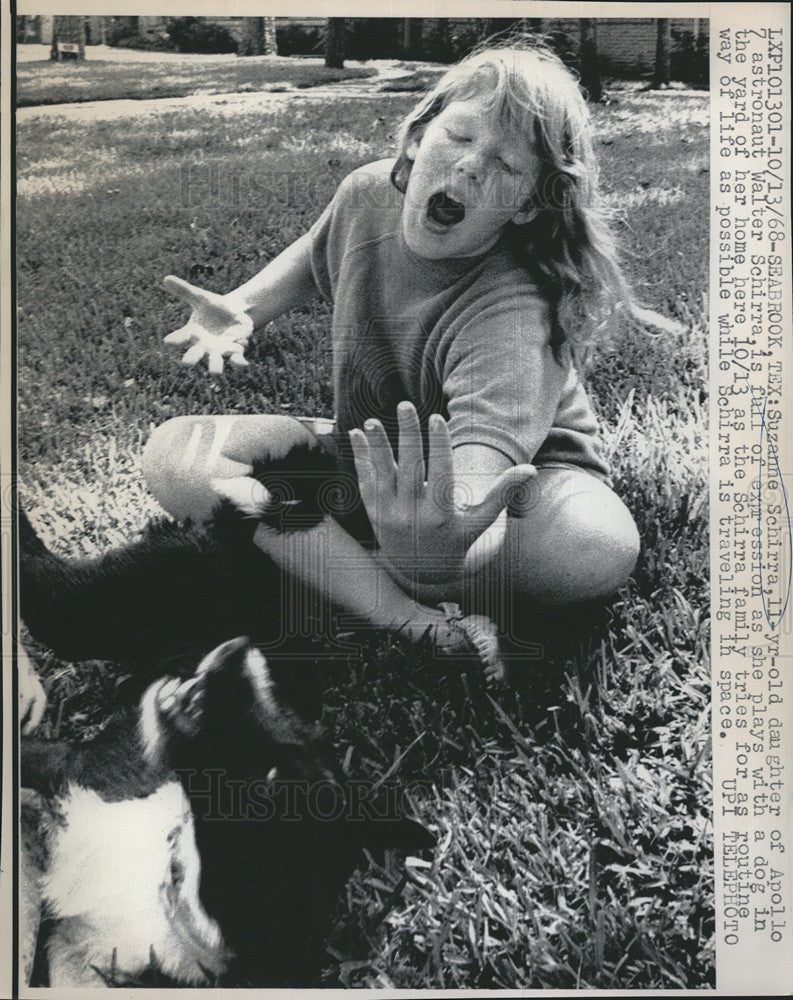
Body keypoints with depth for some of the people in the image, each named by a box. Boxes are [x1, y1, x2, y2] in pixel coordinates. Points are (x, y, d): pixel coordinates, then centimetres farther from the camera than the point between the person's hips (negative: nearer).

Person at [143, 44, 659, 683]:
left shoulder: (513, 310, -33)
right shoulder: (368, 193, -13)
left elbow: (481, 462, -49)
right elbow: (315, 260, 12)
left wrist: (441, 553, -71)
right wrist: (243, 310, -6)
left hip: (522, 473, -4)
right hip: (370, 457, 5)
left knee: (602, 548, -39)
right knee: (173, 455, -17)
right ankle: (421, 624, -32)